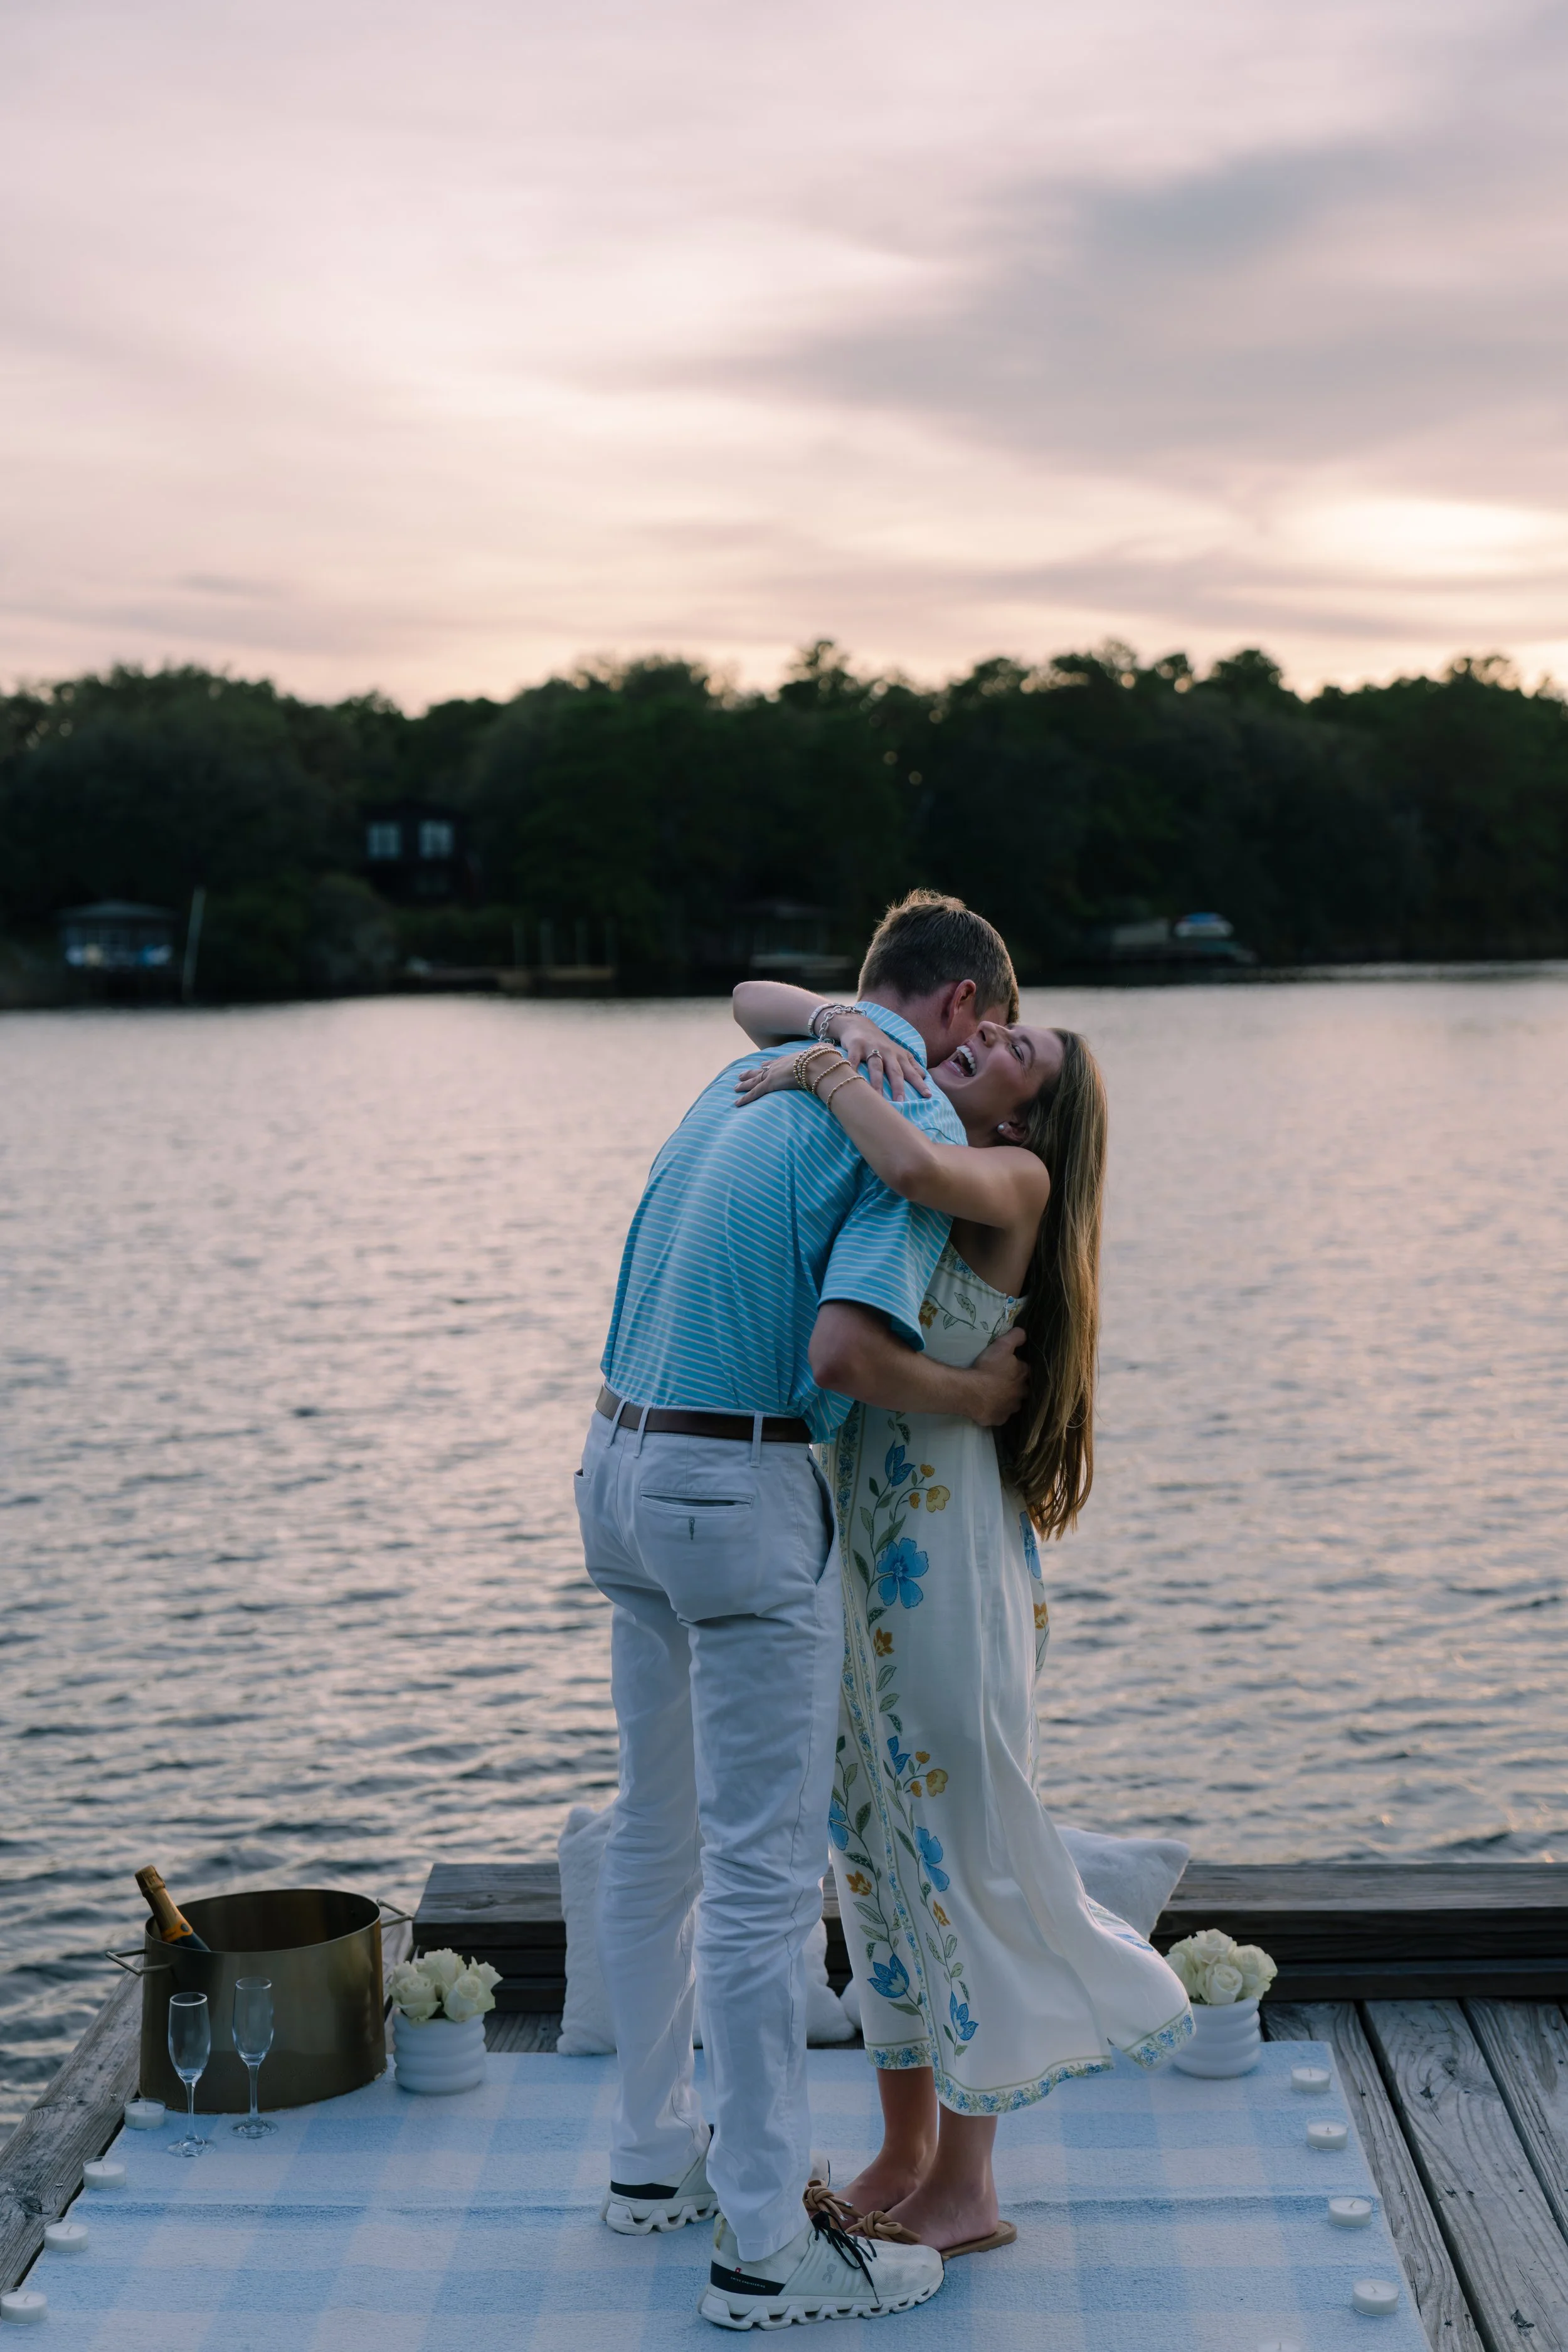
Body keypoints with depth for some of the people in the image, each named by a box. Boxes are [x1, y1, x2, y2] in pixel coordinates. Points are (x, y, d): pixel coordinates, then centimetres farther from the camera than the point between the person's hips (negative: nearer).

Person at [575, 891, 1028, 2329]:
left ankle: (658, 2152, 32)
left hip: (622, 1463, 9)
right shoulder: (923, 1123, -12)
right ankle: (766, 2242, 4)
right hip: (744, 1496, -9)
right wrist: (975, 1398, -7)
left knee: (658, 1830, 19)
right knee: (765, 1868, -3)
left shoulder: (746, 1077, 13)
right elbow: (850, 1341, -23)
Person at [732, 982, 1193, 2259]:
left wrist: (826, 1073, -18)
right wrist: (845, 1023, -7)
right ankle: (906, 2152, 28)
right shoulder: (885, 1111, 10)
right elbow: (751, 1000, 11)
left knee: (957, 1842, 1)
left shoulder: (1015, 1177, -9)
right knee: (876, 1844, 14)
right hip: (846, 1531, 7)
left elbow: (919, 1170, -33)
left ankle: (967, 2188, 14)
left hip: (945, 1543, -7)